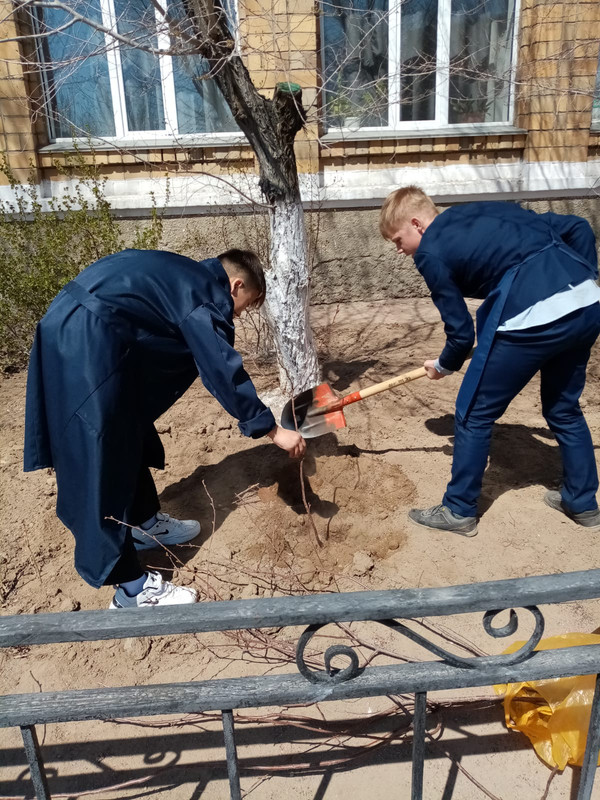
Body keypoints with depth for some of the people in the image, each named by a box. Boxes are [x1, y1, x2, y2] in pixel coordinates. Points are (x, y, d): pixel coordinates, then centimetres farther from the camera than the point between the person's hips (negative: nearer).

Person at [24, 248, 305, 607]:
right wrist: (272, 429, -6)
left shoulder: (189, 279, 22)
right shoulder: (207, 294, -7)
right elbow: (224, 372, -12)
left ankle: (145, 524, 40)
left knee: (129, 436, 22)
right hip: (87, 340, -11)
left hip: (73, 330, 11)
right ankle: (131, 587, 6)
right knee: (103, 464, -5)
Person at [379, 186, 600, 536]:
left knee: (474, 414, 11)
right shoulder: (490, 208, 24)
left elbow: (461, 331, 6)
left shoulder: (430, 252, 4)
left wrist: (444, 365, 25)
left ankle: (459, 511, 23)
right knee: (564, 409, 27)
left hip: (531, 317, -8)